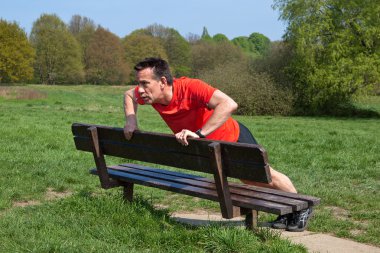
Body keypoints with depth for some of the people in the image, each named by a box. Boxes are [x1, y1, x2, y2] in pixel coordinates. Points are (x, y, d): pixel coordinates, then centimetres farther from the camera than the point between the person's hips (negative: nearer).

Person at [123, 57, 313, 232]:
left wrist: (199, 133, -53)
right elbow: (129, 95, 4)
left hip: (233, 137, -7)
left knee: (266, 176, 11)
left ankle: (301, 209, 38)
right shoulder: (150, 93, -19)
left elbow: (229, 104, -50)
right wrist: (131, 121, -11)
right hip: (211, 148, 7)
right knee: (250, 180, 23)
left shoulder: (190, 87, -39)